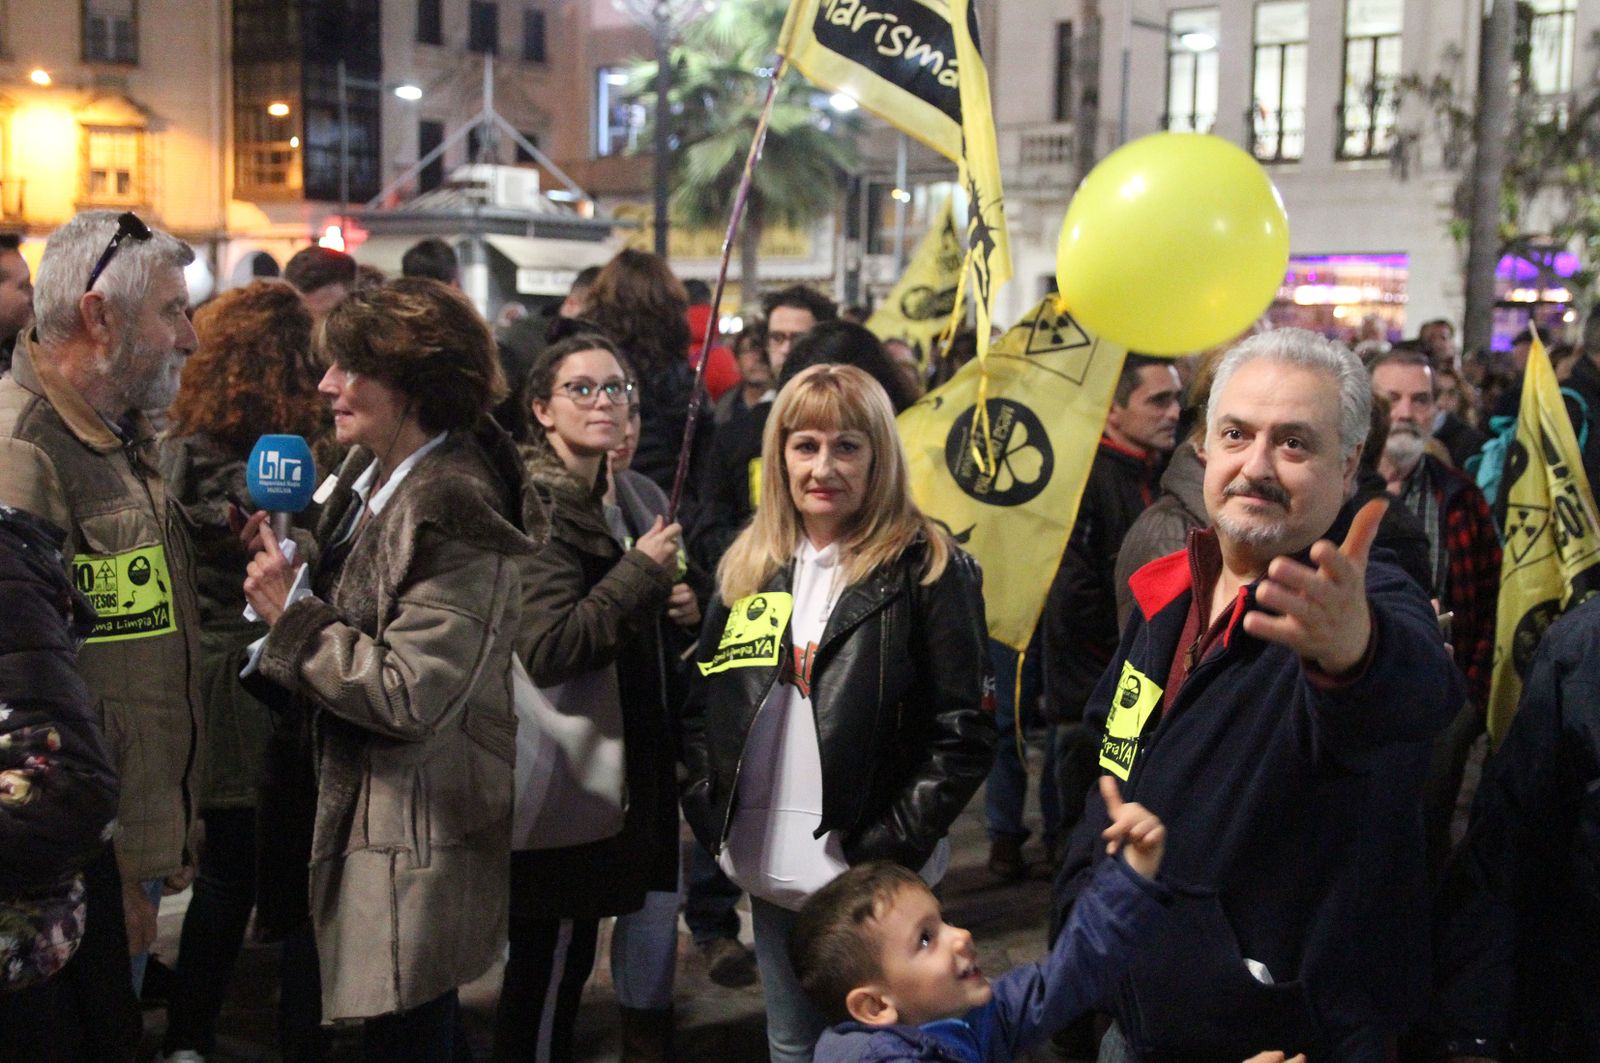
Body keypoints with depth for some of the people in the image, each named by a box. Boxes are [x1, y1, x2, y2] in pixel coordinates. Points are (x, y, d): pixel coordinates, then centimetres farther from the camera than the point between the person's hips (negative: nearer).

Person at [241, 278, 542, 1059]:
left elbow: (412, 696, -26)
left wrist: (292, 614, -19)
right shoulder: (374, 470, 6)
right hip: (366, 805, 9)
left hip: (417, 840, -9)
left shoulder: (455, 513, -23)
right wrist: (292, 554, -2)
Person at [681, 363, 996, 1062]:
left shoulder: (928, 570, -8)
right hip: (770, 872, 5)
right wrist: (711, 815, 1)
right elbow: (701, 705, 13)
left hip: (868, 876, -5)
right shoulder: (749, 569, 8)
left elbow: (966, 731, -11)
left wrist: (889, 847, -16)